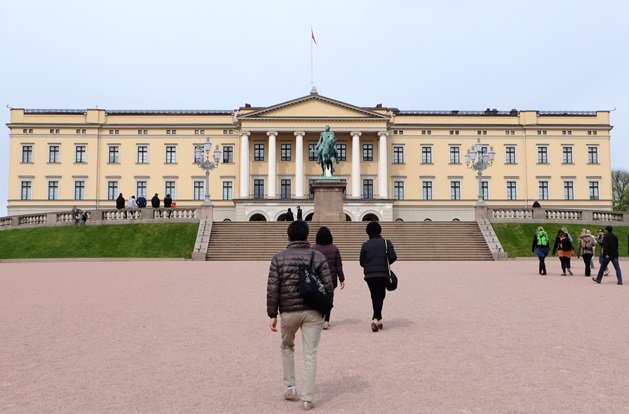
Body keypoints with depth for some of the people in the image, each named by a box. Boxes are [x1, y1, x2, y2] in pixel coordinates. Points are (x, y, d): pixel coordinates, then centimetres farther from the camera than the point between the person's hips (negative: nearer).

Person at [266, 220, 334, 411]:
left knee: (287, 346, 25)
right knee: (310, 355, 6)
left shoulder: (279, 257, 0)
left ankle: (290, 386, 25)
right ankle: (307, 398, 7)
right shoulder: (318, 257, 0)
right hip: (313, 312, 0)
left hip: (288, 311, 0)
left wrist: (272, 314, 1)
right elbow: (328, 286, -1)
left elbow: (272, 288, -4)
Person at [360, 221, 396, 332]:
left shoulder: (365, 245, 3)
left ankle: (379, 320, 20)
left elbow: (362, 262, 3)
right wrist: (386, 264, 12)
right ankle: (375, 319, -19)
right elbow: (393, 257, -7)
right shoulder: (386, 243, 0)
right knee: (380, 297, -1)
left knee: (374, 297, 15)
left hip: (369, 275, 2)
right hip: (382, 274, -2)